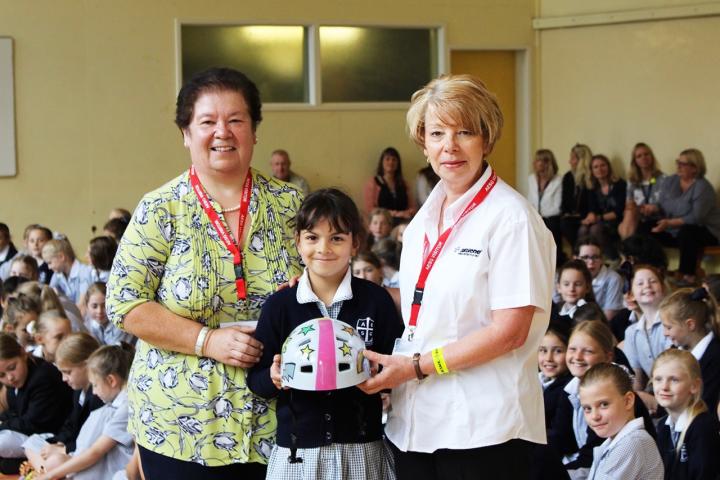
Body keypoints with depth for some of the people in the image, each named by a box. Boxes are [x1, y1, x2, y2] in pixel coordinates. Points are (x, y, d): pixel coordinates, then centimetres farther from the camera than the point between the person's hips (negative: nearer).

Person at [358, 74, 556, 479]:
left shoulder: (511, 218, -9)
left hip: (483, 430, -6)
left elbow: (509, 331, -14)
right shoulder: (423, 221, 13)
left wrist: (417, 366, -12)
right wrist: (389, 368, 3)